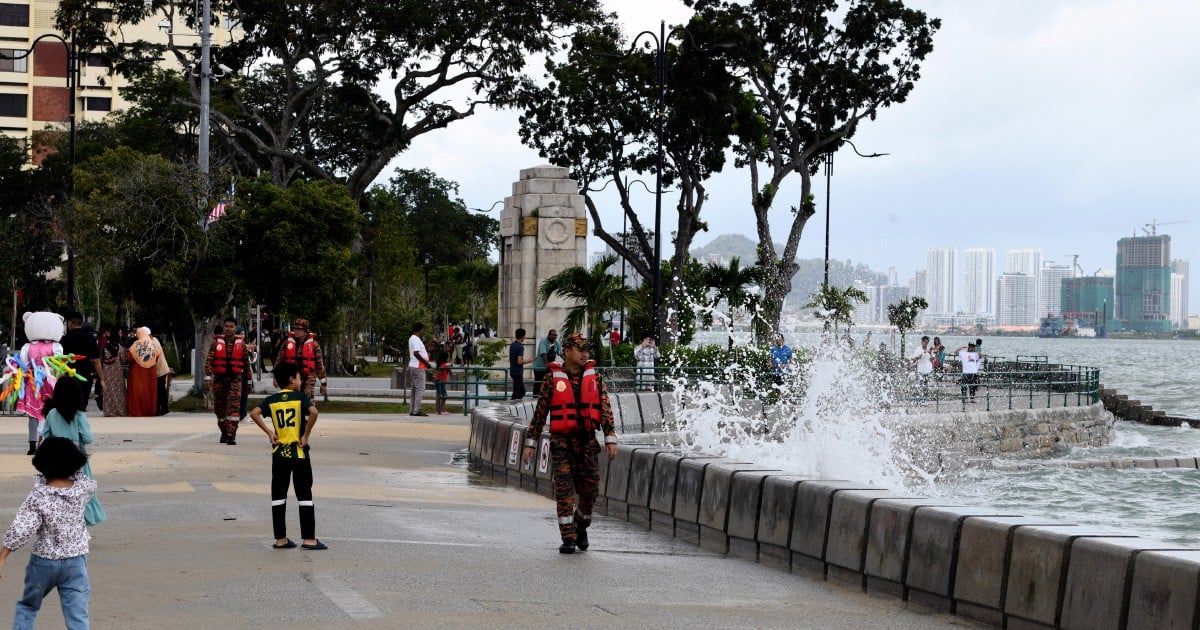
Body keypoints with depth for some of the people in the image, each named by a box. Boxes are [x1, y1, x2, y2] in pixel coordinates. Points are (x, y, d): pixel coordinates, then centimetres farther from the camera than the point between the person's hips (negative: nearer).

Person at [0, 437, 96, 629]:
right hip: (75, 562, 1)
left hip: (43, 562, -1)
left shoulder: (38, 496, -17)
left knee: (27, 607, 24)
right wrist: (71, 453, 22)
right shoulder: (83, 489, -9)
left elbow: (20, 530, -21)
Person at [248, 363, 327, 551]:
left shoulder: (271, 400, 4)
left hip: (279, 453, 3)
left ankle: (280, 539, 10)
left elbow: (254, 413, -10)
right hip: (299, 452, -3)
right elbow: (313, 412, -24)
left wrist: (269, 432, -4)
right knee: (304, 496, 3)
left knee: (278, 496, 10)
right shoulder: (301, 397, -5)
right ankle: (309, 539, 2)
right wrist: (306, 434, -13)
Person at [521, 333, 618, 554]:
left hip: (587, 441, 2)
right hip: (561, 442, -2)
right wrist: (530, 443, 1)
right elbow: (540, 412, 3)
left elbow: (605, 410, 5)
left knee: (590, 489, 3)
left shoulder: (595, 378, 8)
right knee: (564, 490, -7)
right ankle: (568, 538, -4)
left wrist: (611, 439, -5)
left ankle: (581, 527, 28)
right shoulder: (552, 379, 1)